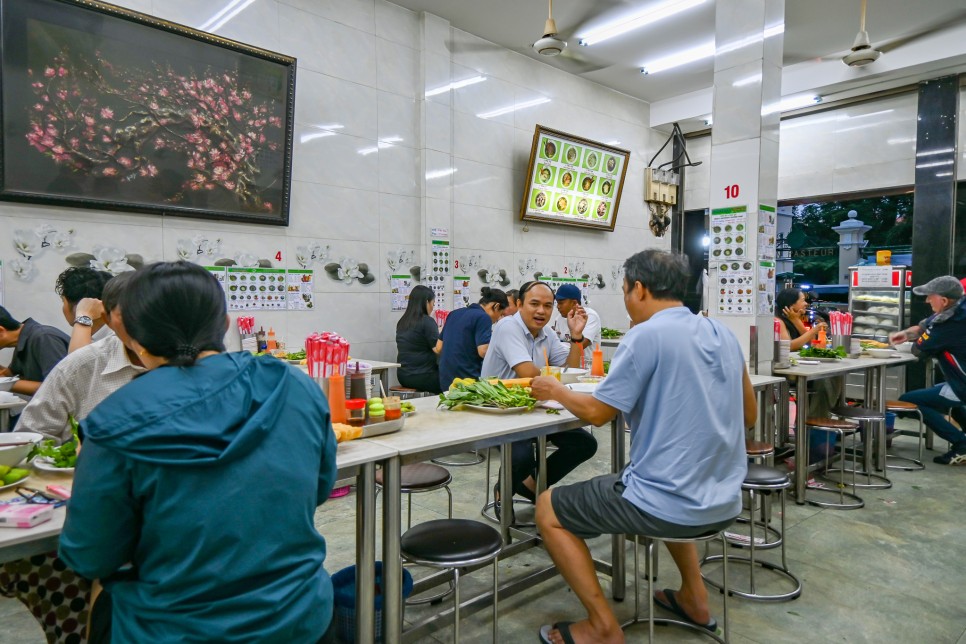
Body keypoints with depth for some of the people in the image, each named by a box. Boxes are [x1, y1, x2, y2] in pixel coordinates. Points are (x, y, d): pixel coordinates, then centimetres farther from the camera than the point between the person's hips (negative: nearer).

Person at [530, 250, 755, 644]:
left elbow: (597, 412, -10)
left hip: (670, 505, -8)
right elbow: (749, 415, 14)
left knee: (549, 509, 9)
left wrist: (556, 392, 8)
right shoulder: (722, 333, 6)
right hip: (724, 502, 8)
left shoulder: (646, 335, -16)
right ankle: (694, 597, 36)